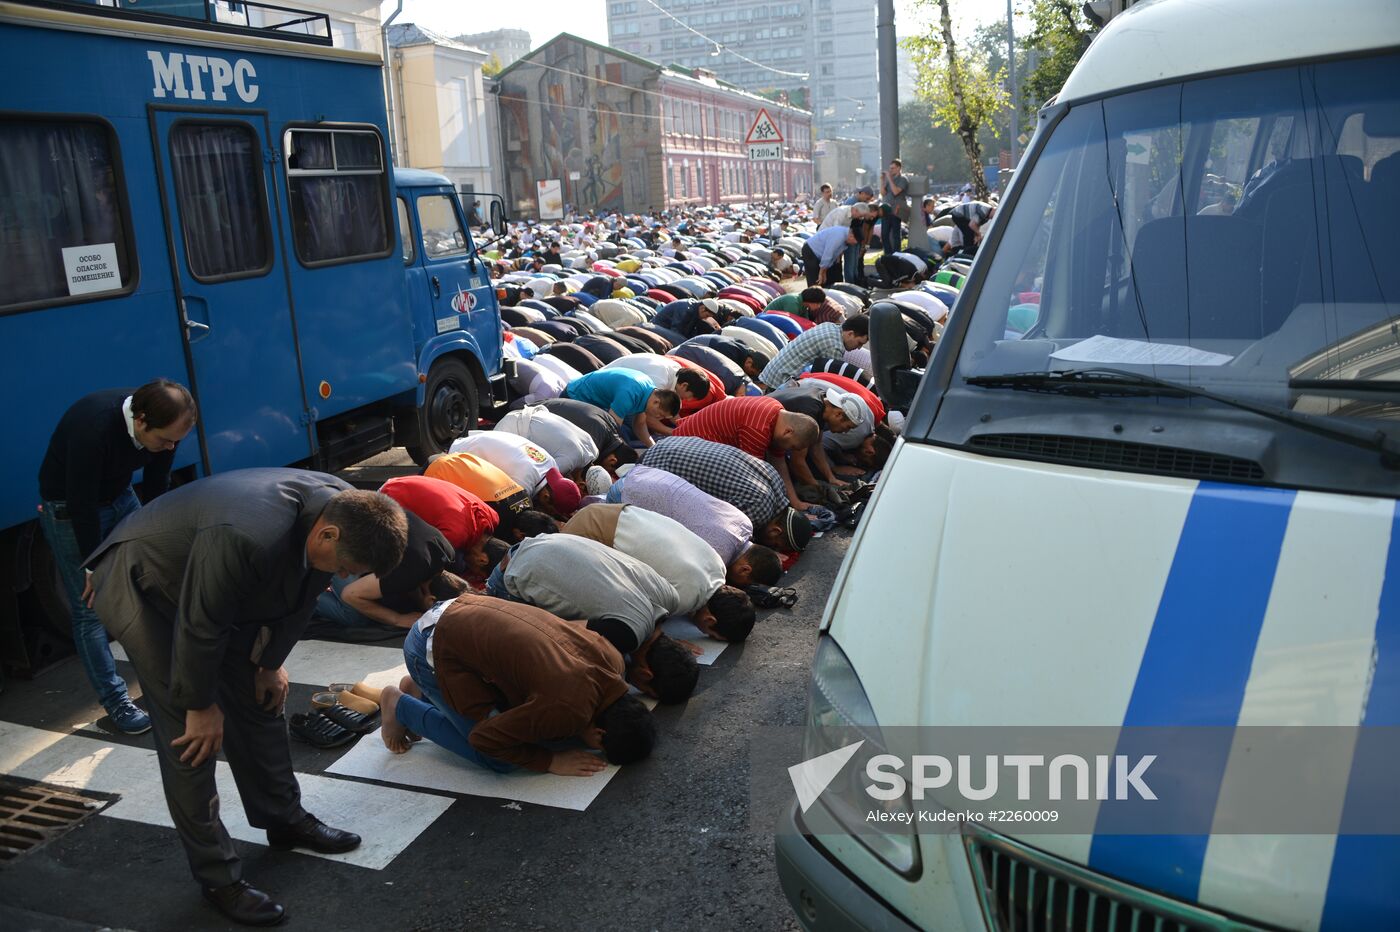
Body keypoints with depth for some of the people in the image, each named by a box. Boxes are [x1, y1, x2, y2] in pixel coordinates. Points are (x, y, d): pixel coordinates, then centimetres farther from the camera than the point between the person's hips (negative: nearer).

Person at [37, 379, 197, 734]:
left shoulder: (163, 428, -18)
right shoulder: (93, 428, -37)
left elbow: (156, 489, -4)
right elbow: (82, 504, -28)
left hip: (119, 496, 6)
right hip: (69, 507, -6)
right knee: (91, 607, -7)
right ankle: (117, 703, 1)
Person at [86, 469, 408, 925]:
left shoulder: (343, 508, -18)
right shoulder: (246, 538, -43)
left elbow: (298, 595, -1)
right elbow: (199, 627, -28)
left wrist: (271, 662, 7)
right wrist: (201, 706, -14)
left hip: (217, 584, 8)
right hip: (144, 585, -7)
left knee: (260, 698, 12)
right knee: (191, 737, -7)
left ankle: (284, 819, 31)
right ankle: (218, 877, 7)